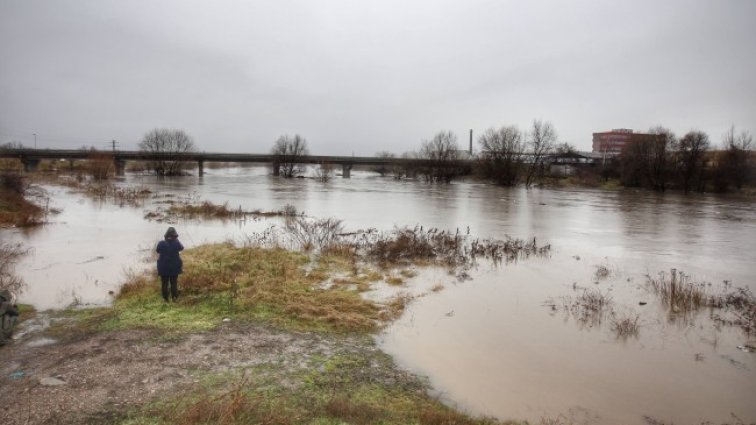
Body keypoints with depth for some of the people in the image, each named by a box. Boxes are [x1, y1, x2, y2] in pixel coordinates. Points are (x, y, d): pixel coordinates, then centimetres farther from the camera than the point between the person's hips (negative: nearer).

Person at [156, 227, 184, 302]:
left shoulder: (161, 243, -14)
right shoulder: (176, 243, -17)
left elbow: (157, 250, 5)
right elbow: (181, 248, 5)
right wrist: (176, 240, 10)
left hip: (163, 268, 0)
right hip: (174, 267, 0)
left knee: (164, 284, 12)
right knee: (174, 283, 13)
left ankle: (165, 299, 17)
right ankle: (174, 298, 16)